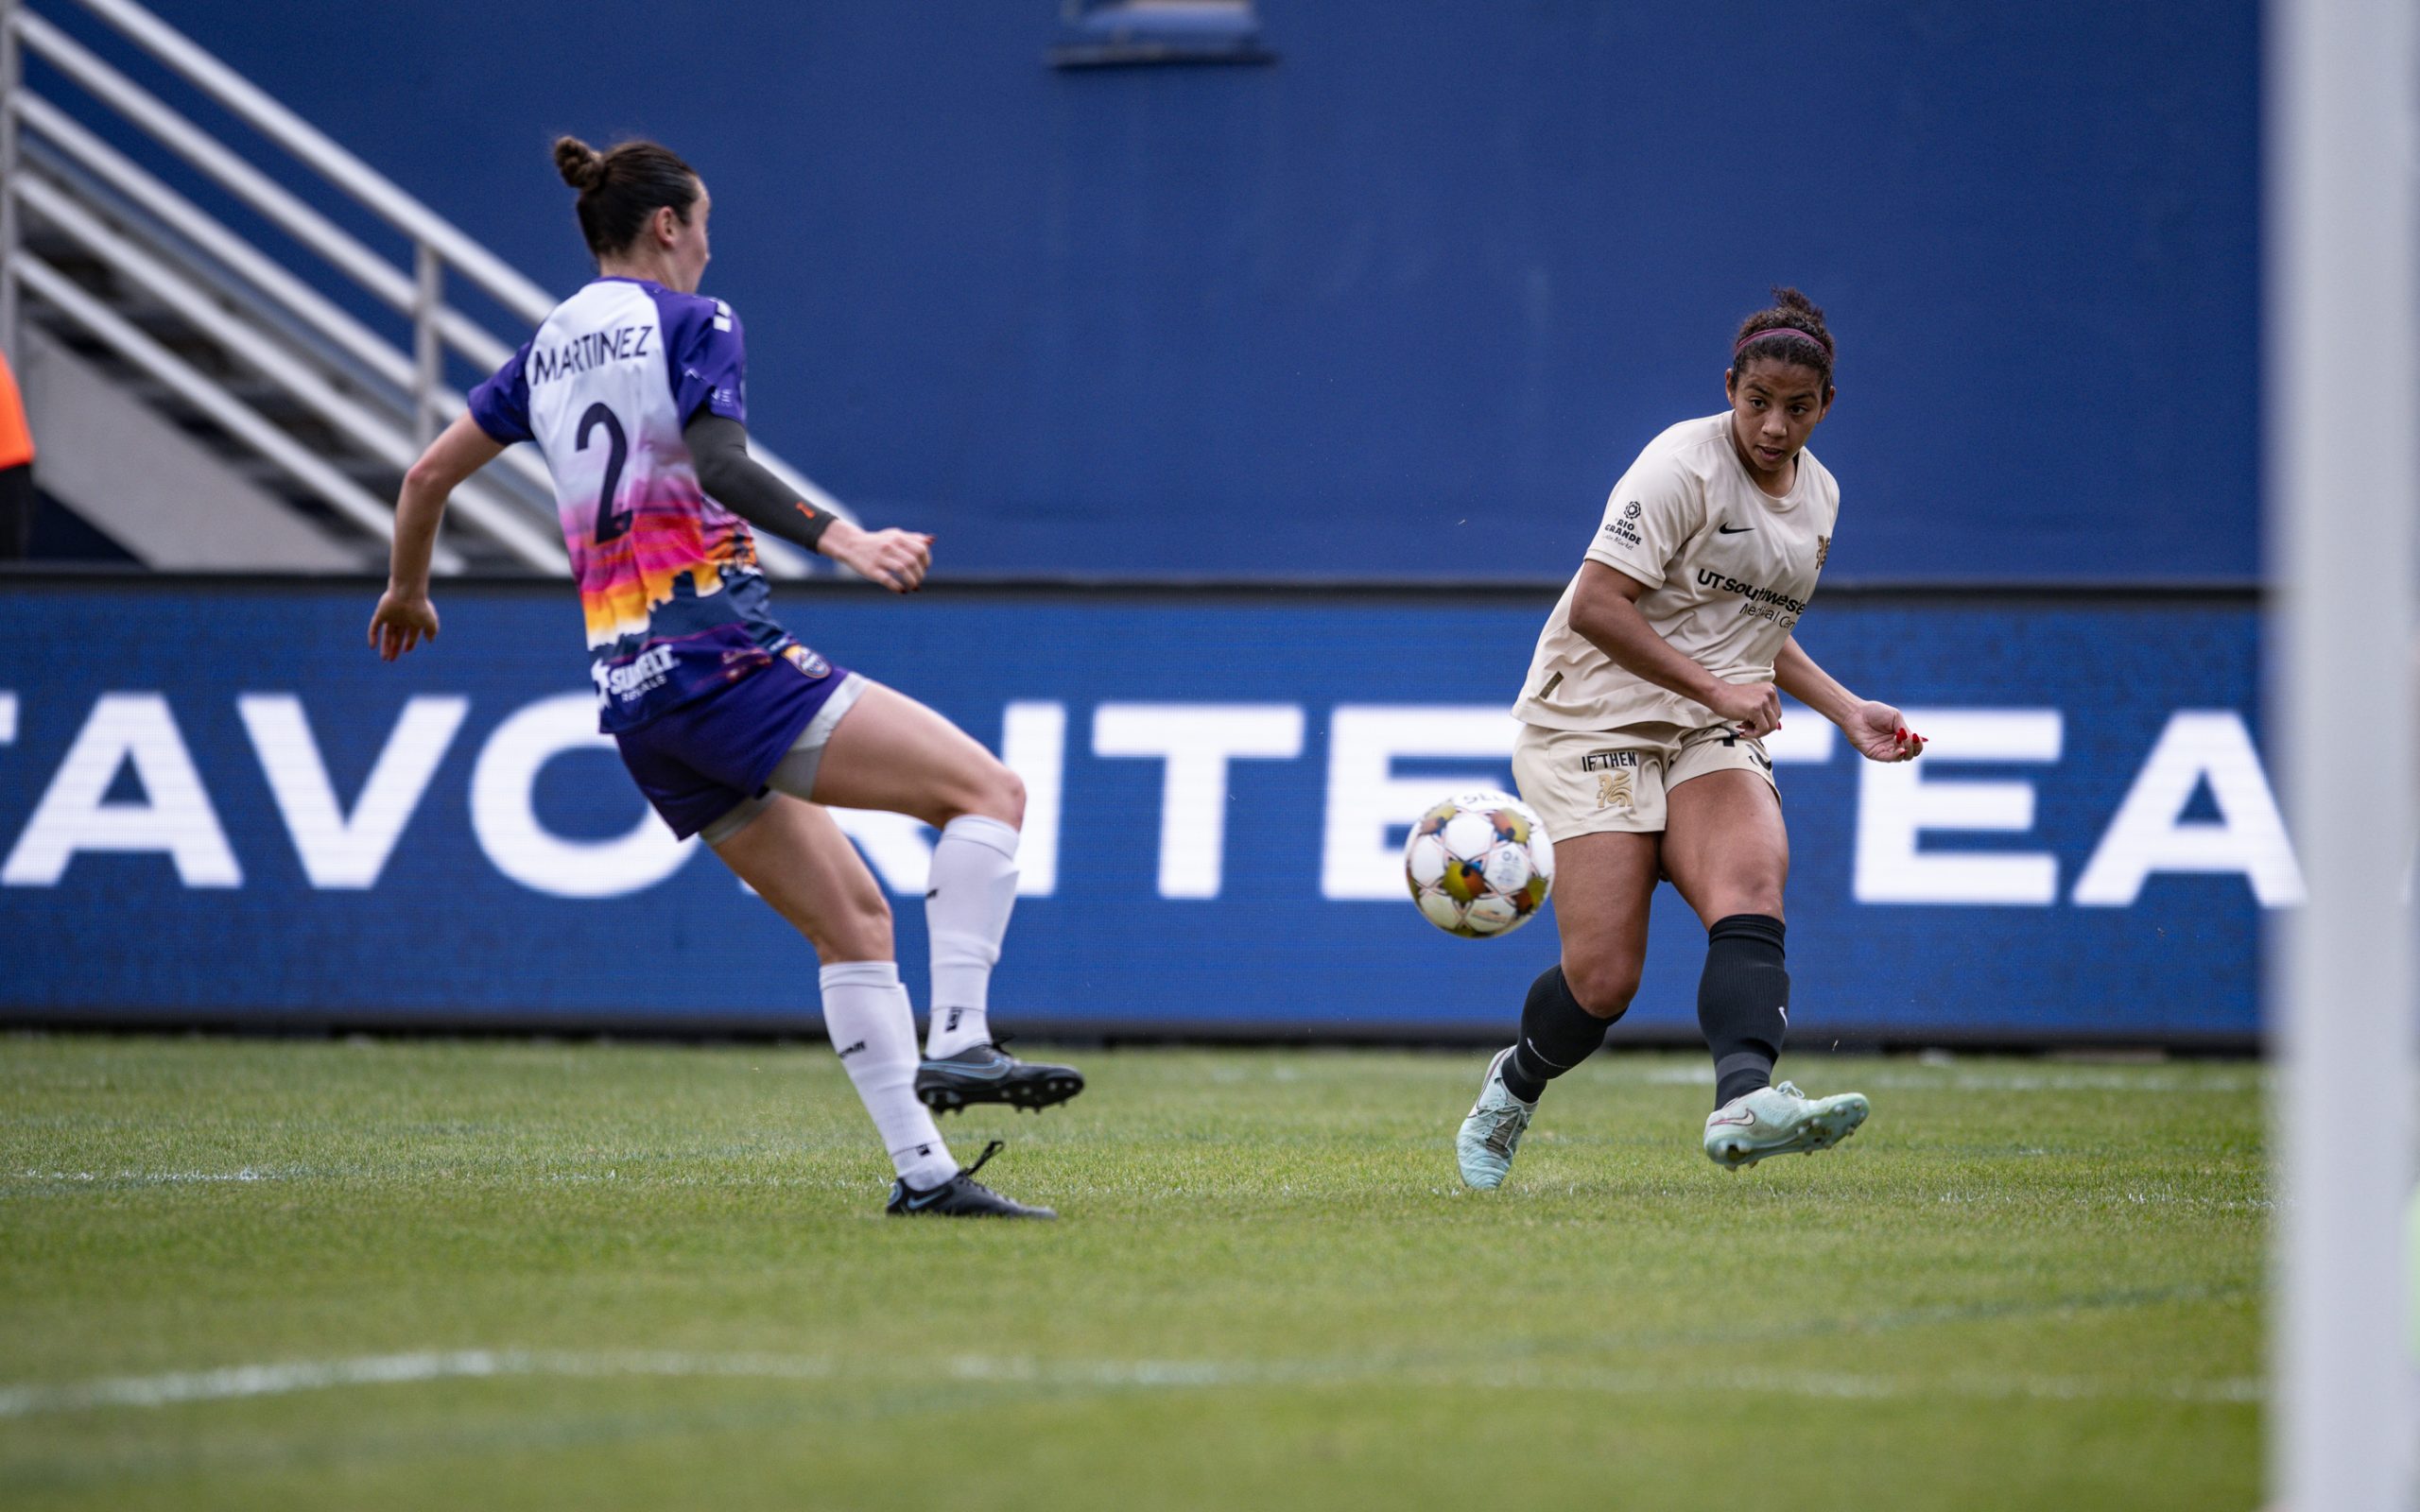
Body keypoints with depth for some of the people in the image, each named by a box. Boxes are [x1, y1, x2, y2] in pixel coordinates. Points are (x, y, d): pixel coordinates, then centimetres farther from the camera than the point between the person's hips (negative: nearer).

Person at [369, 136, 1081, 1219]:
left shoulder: (550, 349, 18)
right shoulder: (692, 323, -2)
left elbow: (428, 475, 23)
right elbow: (717, 465, -19)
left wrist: (407, 590, 40)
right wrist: (842, 540, -28)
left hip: (630, 693, 8)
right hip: (721, 658, -8)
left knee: (852, 918, 11)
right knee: (990, 791, -8)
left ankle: (921, 1168, 4)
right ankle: (955, 1042, -22)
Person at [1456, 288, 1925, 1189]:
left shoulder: (1817, 494, 14)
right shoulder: (1685, 464, -11)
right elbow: (1595, 607, -18)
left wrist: (1848, 713, 18)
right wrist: (1717, 688, -21)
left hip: (1713, 740, 6)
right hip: (1594, 723, -6)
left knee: (1752, 885, -27)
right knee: (1603, 980, -14)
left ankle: (1744, 1100, -49)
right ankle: (1514, 1086, 19)